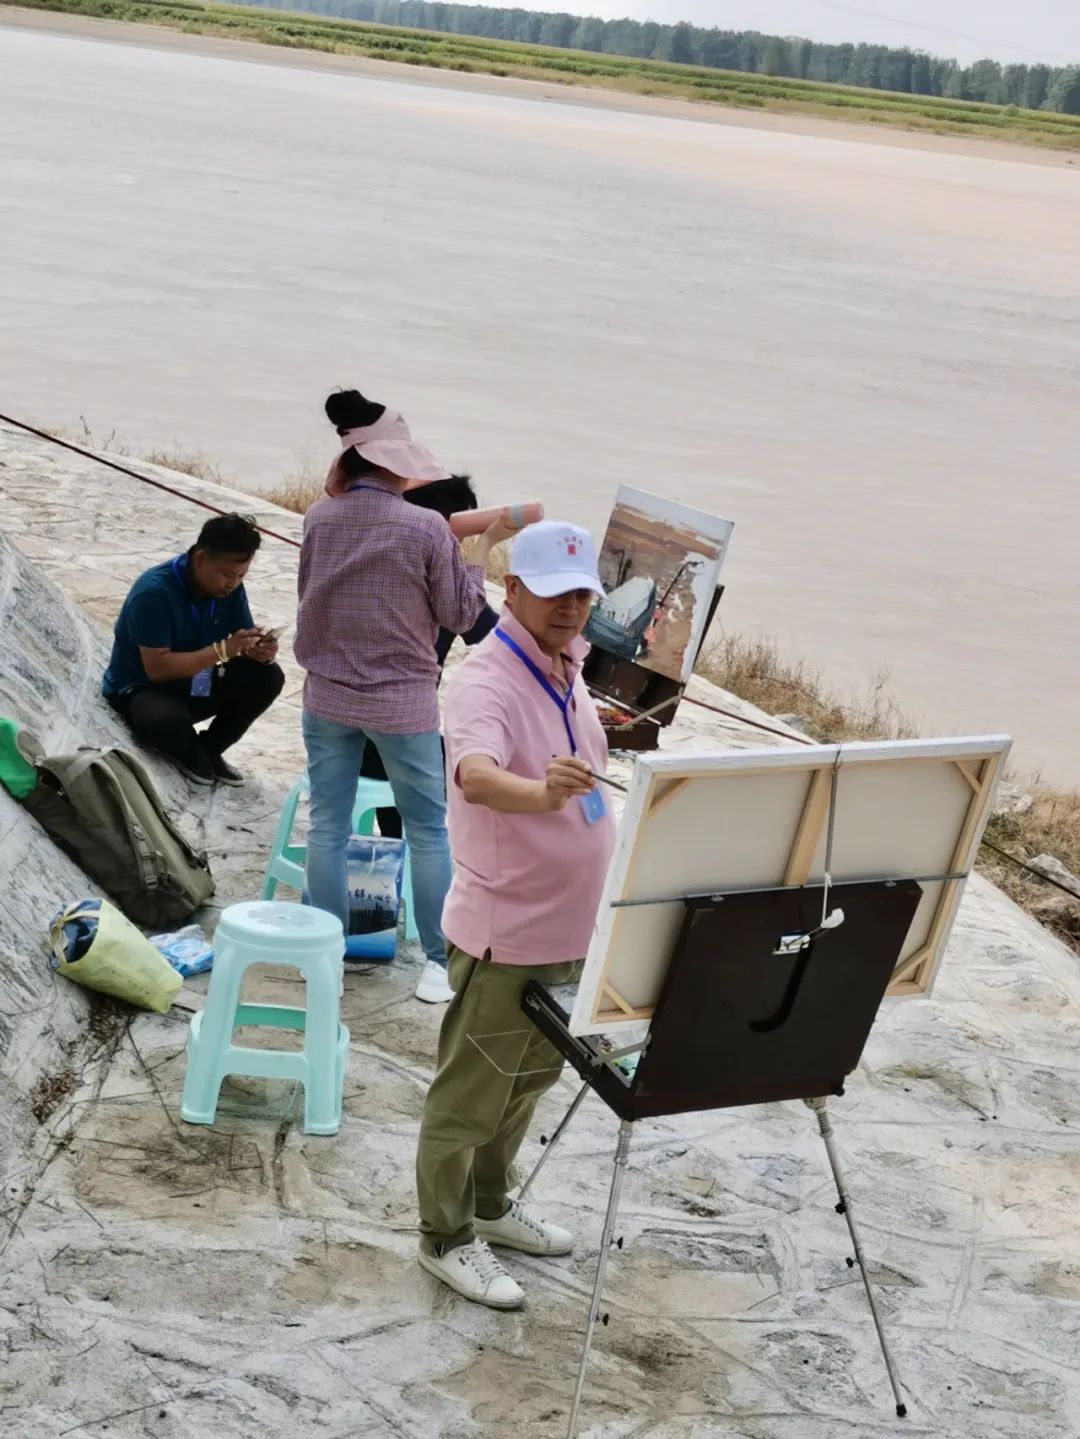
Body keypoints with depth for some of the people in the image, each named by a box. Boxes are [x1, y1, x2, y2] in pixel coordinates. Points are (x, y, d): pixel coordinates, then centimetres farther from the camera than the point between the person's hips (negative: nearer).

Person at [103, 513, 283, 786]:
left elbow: (244, 644, -1)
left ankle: (209, 749, 0)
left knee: (267, 677, -16)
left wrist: (261, 650, -27)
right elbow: (157, 667, -31)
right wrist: (223, 650, -37)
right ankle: (190, 753, -4)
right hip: (139, 689, -7)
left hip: (195, 685, 7)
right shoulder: (154, 591, -28)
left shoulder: (229, 587, -8)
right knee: (167, 721, -41)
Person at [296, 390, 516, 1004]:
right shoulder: (426, 528, -16)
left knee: (328, 826, 13)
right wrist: (485, 545, 5)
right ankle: (441, 964, 13)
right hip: (403, 703, -3)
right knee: (429, 831, 9)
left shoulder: (320, 518, -4)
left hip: (328, 697, 3)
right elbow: (459, 614, -5)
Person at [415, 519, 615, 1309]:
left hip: (569, 925, 9)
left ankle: (490, 1205, 41)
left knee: (530, 1077, 23)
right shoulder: (487, 682, -24)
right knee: (472, 1090, 6)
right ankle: (447, 1237, 22)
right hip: (505, 931, -9)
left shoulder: (567, 671, 4)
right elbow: (475, 775, -45)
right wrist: (539, 792, -61)